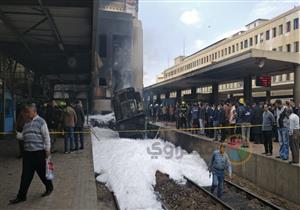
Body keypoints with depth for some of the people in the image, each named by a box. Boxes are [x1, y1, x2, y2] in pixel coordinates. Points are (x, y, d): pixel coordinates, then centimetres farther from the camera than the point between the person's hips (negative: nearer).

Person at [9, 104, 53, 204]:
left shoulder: (41, 121, -9)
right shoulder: (27, 123, 13)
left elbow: (46, 137, -10)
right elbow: (24, 136, 19)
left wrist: (47, 149, -12)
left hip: (39, 152, -6)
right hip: (27, 152, 6)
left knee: (42, 172, 8)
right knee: (26, 175, 8)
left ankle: (49, 188, 30)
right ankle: (21, 196, 16)